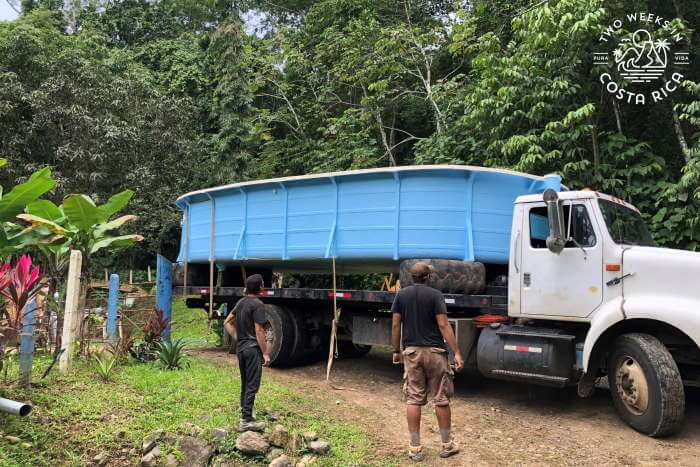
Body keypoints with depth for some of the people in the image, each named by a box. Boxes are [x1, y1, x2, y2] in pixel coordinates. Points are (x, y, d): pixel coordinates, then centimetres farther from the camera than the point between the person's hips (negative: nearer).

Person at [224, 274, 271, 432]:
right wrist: (265, 353, -13)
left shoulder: (241, 302, 10)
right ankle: (246, 421, -3)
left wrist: (237, 338, 13)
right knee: (252, 385, -3)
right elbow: (259, 331, -17)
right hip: (253, 349, -8)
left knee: (245, 384, 15)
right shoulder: (258, 304, -15)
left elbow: (227, 323, 16)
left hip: (241, 348, 8)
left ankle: (245, 415, 22)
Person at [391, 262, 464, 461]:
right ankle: (447, 445, 19)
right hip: (434, 351, -2)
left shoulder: (401, 295, 3)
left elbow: (395, 325, 2)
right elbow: (443, 325, -13)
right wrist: (456, 353, -11)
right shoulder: (435, 295, -6)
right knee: (441, 399, 8)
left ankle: (415, 448, 9)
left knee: (413, 400, 6)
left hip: (411, 351, 3)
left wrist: (396, 351, 12)